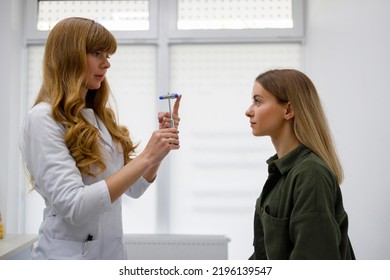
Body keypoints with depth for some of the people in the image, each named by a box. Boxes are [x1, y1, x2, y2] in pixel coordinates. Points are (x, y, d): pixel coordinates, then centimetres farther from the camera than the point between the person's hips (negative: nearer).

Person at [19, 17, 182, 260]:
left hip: (113, 252, 7)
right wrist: (146, 157, -25)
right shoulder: (43, 119, -15)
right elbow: (73, 206, -25)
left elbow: (134, 189, 9)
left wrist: (160, 150, -6)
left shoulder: (99, 117, 6)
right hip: (69, 255, -7)